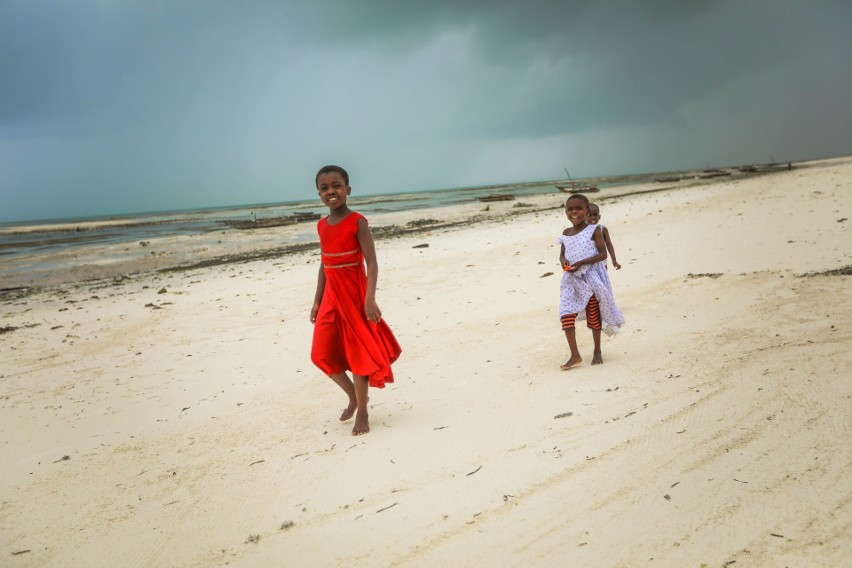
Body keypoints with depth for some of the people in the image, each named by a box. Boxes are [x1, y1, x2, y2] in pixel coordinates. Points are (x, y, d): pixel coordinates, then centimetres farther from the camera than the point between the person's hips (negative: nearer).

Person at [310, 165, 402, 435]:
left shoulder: (357, 222, -11)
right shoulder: (322, 226, 7)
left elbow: (371, 262, -16)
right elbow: (324, 265, 14)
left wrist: (370, 298, -26)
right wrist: (317, 301, 13)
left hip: (355, 295, -6)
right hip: (331, 297, 6)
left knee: (357, 353, 2)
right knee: (323, 354, 5)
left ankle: (362, 412, 17)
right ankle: (353, 395, 28)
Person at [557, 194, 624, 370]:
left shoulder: (594, 231, -6)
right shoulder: (566, 233, 7)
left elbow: (602, 254, -11)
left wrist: (581, 263, -21)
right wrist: (563, 260, -11)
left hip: (592, 278, -3)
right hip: (571, 280, 4)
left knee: (594, 316, 8)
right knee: (566, 315, -10)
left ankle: (597, 352, 25)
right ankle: (575, 355, -6)